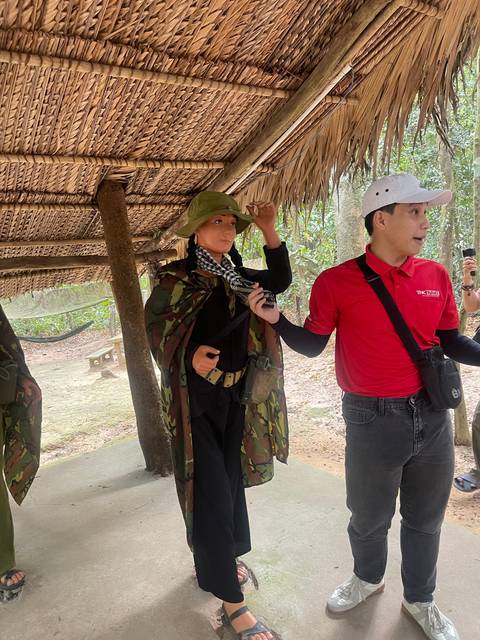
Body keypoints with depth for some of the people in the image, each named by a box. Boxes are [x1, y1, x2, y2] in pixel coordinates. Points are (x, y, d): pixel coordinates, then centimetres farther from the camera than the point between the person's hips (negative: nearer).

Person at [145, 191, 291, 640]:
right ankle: (231, 600, 13)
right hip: (194, 399, -6)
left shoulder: (237, 278, 4)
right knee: (209, 490, -1)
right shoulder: (174, 279, -11)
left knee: (231, 480, 19)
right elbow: (154, 328, -7)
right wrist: (191, 357, -25)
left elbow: (280, 282, 1)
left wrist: (269, 232, -12)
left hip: (235, 396, 6)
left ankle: (217, 560, 43)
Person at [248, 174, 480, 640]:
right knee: (369, 517, 17)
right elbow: (312, 345, -3)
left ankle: (420, 600, 47)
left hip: (432, 414, 4)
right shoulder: (337, 282, -11)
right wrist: (275, 320, -19)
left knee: (425, 518, 21)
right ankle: (367, 578, 50)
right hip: (373, 420, -3)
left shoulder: (436, 277, 1)